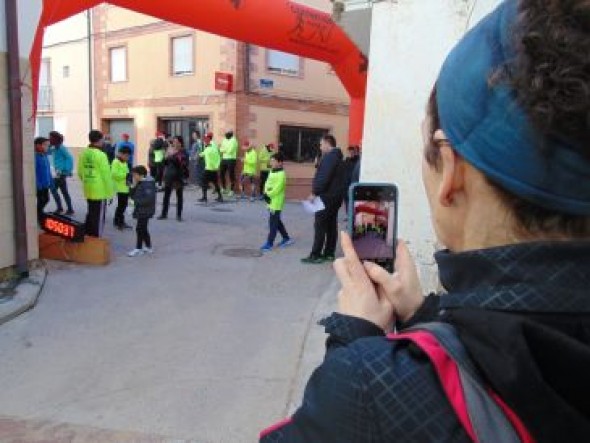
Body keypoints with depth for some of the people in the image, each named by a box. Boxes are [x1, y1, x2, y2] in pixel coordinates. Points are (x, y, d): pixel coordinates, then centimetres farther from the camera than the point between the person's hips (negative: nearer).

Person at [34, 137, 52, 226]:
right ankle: (41, 221, 17)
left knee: (46, 199, 18)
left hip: (45, 184, 8)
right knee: (40, 201, 4)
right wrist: (38, 184, -24)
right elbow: (34, 172, -22)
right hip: (39, 185, -8)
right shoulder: (35, 156, -19)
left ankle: (39, 212, 38)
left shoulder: (44, 155, 8)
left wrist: (50, 182, 14)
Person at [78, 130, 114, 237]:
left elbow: (80, 172, 12)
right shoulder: (100, 155, -17)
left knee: (90, 214, 20)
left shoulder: (83, 153, 4)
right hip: (100, 191, -7)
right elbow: (106, 175, -15)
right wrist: (110, 192, -8)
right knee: (99, 216, 2)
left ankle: (88, 236, 29)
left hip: (88, 190, 7)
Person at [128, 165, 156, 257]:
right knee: (143, 229, 15)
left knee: (140, 229, -5)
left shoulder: (147, 184, -17)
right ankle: (148, 247, 25)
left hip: (144, 211, -10)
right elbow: (132, 195, 15)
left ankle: (138, 248, 4)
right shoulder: (139, 184, 14)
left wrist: (138, 201, -20)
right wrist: (133, 186, 0)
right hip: (141, 211, 10)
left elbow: (149, 198, -28)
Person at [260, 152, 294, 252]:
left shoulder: (281, 174, -17)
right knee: (277, 221, 17)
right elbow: (267, 184, 10)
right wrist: (266, 193, -6)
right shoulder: (272, 171, 11)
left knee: (273, 222, -4)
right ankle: (286, 238, 29)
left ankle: (270, 243, 2)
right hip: (271, 200, 9)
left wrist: (268, 195, -15)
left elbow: (277, 189, -22)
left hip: (276, 202, -9)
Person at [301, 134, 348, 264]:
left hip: (327, 196, -10)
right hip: (336, 196, 10)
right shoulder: (339, 158, 18)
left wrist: (315, 192, -18)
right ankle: (329, 254, 15)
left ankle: (315, 255, -6)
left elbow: (323, 177, -23)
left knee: (320, 226, -7)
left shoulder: (329, 157, -14)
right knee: (331, 225, 11)